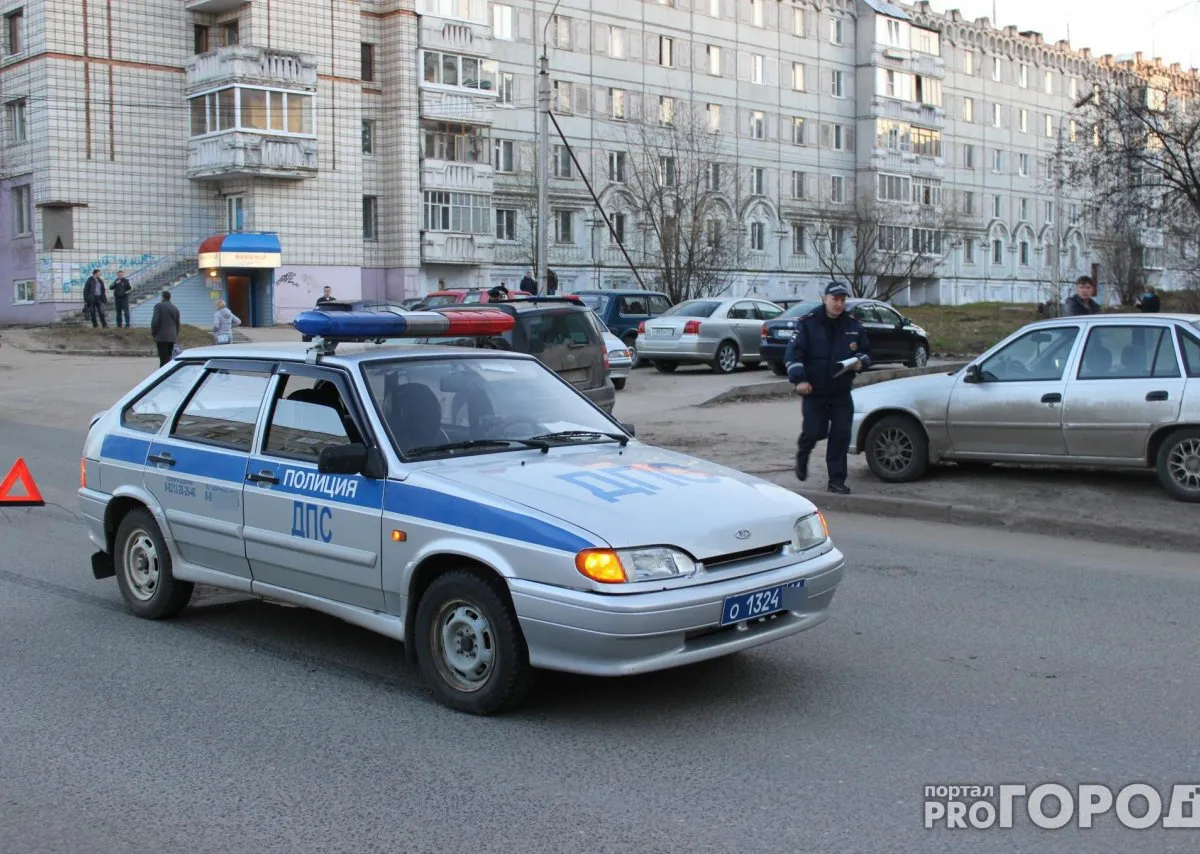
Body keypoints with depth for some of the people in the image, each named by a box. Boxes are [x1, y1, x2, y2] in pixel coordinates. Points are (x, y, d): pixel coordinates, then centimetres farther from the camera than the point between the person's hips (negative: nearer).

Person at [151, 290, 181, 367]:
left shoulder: (159, 306, -6)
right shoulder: (175, 308, 12)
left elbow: (155, 321, -14)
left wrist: (153, 332, 0)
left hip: (161, 337, -6)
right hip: (172, 337, 6)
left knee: (164, 358, -8)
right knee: (168, 358, 13)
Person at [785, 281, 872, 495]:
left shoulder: (854, 326, 7)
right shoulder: (808, 323, -5)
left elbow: (866, 352, 18)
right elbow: (793, 353, -8)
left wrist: (860, 362, -6)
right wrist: (799, 379, -19)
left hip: (842, 392, 3)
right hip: (814, 391, -3)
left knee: (841, 434, -2)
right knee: (815, 432, -4)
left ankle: (837, 479, 6)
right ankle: (802, 454, 31)